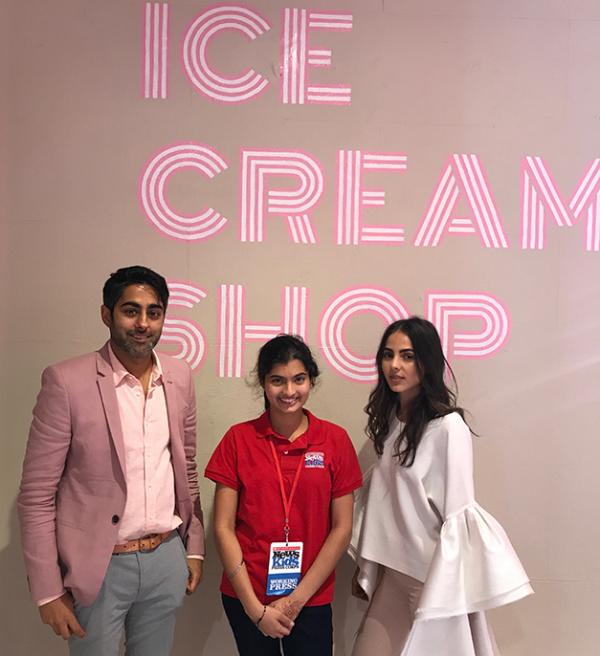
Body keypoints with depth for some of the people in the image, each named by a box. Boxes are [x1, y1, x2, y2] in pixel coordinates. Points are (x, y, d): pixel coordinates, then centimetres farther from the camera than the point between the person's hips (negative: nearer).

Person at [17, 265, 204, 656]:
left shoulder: (179, 377, 1)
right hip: (98, 567, -4)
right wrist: (48, 591, -10)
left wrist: (195, 547, 10)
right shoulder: (67, 381, -13)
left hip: (167, 559, 4)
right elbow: (37, 494, -11)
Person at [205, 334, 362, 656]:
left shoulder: (335, 440, -4)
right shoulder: (239, 439, -4)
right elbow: (223, 528, -4)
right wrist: (254, 606, -8)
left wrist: (298, 597, -8)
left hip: (311, 598, 0)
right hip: (245, 597, 0)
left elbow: (341, 528, -3)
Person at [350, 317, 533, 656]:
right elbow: (381, 500, 8)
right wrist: (365, 567, 11)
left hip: (435, 573, -6)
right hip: (394, 571, 6)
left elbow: (458, 514, -17)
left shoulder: (449, 426, -18)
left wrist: (441, 592, -17)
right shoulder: (389, 419, 4)